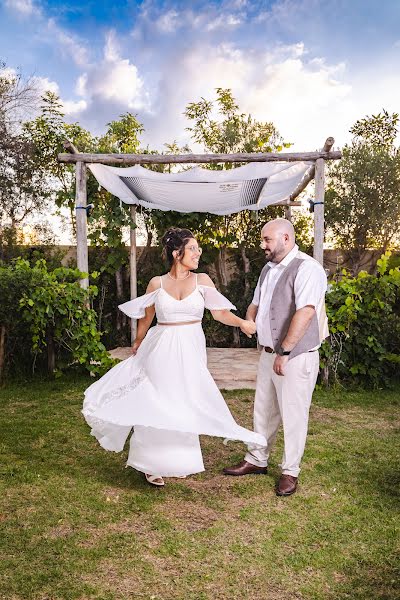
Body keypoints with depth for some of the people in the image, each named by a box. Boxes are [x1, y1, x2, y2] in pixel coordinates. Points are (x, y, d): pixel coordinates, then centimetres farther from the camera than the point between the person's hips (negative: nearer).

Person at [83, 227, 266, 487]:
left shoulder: (202, 280, -1)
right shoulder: (157, 283, -2)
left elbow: (220, 312, -9)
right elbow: (146, 319, 11)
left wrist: (241, 322, -26)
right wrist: (137, 345, 21)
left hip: (190, 351, 1)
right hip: (161, 349, -1)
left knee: (185, 405, 12)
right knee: (158, 405, 6)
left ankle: (179, 461, 34)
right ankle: (154, 464, 25)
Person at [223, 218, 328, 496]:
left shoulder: (306, 268, -16)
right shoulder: (269, 269, 13)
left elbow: (305, 312, -25)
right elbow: (256, 304, 21)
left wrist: (284, 352, -26)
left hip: (296, 356, -8)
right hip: (269, 353, 8)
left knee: (293, 415, 4)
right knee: (264, 409, 18)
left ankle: (290, 471, 22)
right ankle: (257, 460, 34)